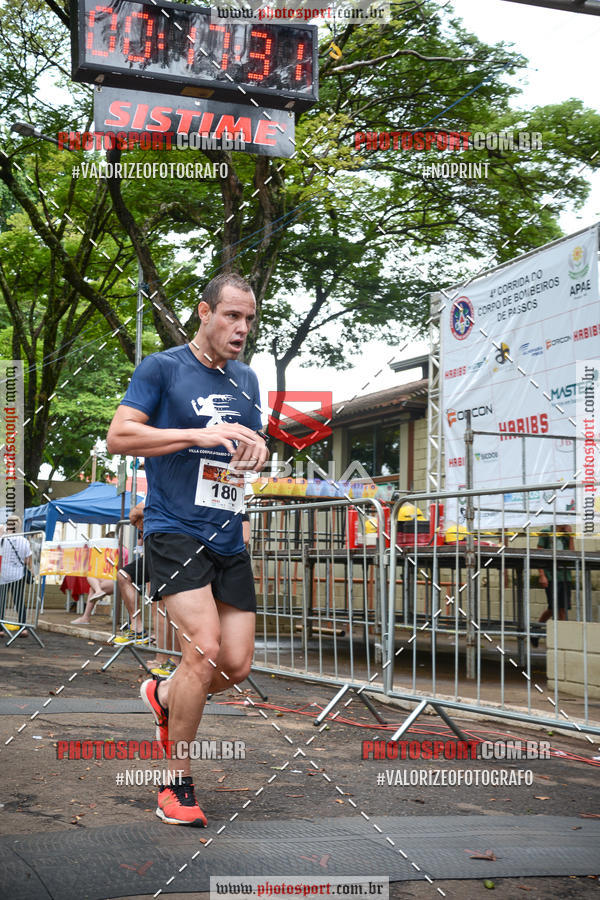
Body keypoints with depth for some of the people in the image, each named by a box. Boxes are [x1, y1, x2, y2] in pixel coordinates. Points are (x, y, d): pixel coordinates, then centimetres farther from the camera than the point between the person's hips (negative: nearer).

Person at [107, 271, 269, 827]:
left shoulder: (246, 380, 16)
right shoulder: (161, 368, -2)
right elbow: (119, 436, -11)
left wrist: (258, 452, 1)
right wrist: (200, 434, -20)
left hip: (229, 538, 7)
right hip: (175, 531, -6)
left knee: (238, 665, 1)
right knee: (204, 649, -19)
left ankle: (164, 695, 33)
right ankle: (176, 785, -3)